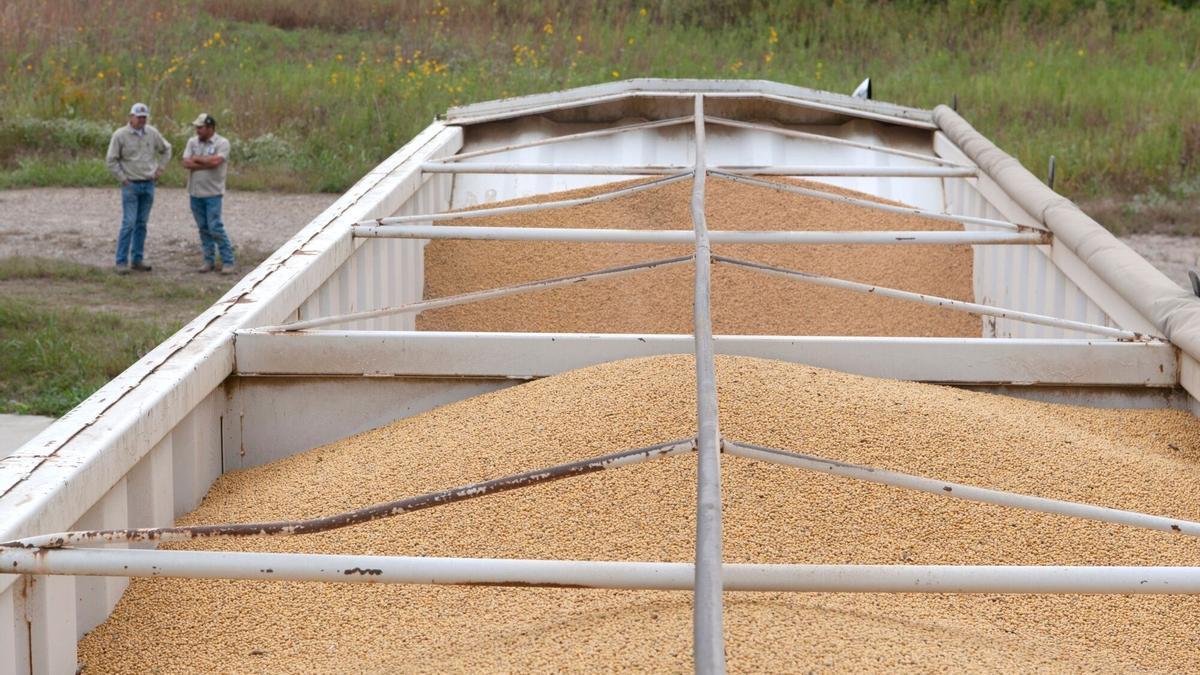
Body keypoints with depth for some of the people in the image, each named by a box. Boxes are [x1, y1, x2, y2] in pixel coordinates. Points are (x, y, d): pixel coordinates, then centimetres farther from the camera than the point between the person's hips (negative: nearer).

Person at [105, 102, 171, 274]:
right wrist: (123, 179, -8)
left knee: (141, 224, 8)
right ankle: (121, 262, -7)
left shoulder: (152, 133, 4)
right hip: (131, 185, -4)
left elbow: (166, 149, 19)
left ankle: (137, 260, 14)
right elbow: (111, 160, -5)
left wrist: (160, 168, 9)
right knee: (129, 223, -10)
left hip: (148, 184, 4)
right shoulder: (120, 135, -8)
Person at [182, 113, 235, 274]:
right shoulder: (192, 142, 8)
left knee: (215, 228, -9)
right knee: (203, 228, 9)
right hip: (195, 192, 5)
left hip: (213, 193, -5)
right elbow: (186, 163, -4)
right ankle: (209, 261, 17)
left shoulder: (222, 143, -6)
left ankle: (228, 261, -2)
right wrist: (207, 163, -13)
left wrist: (196, 159, -7)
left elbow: (215, 161, -21)